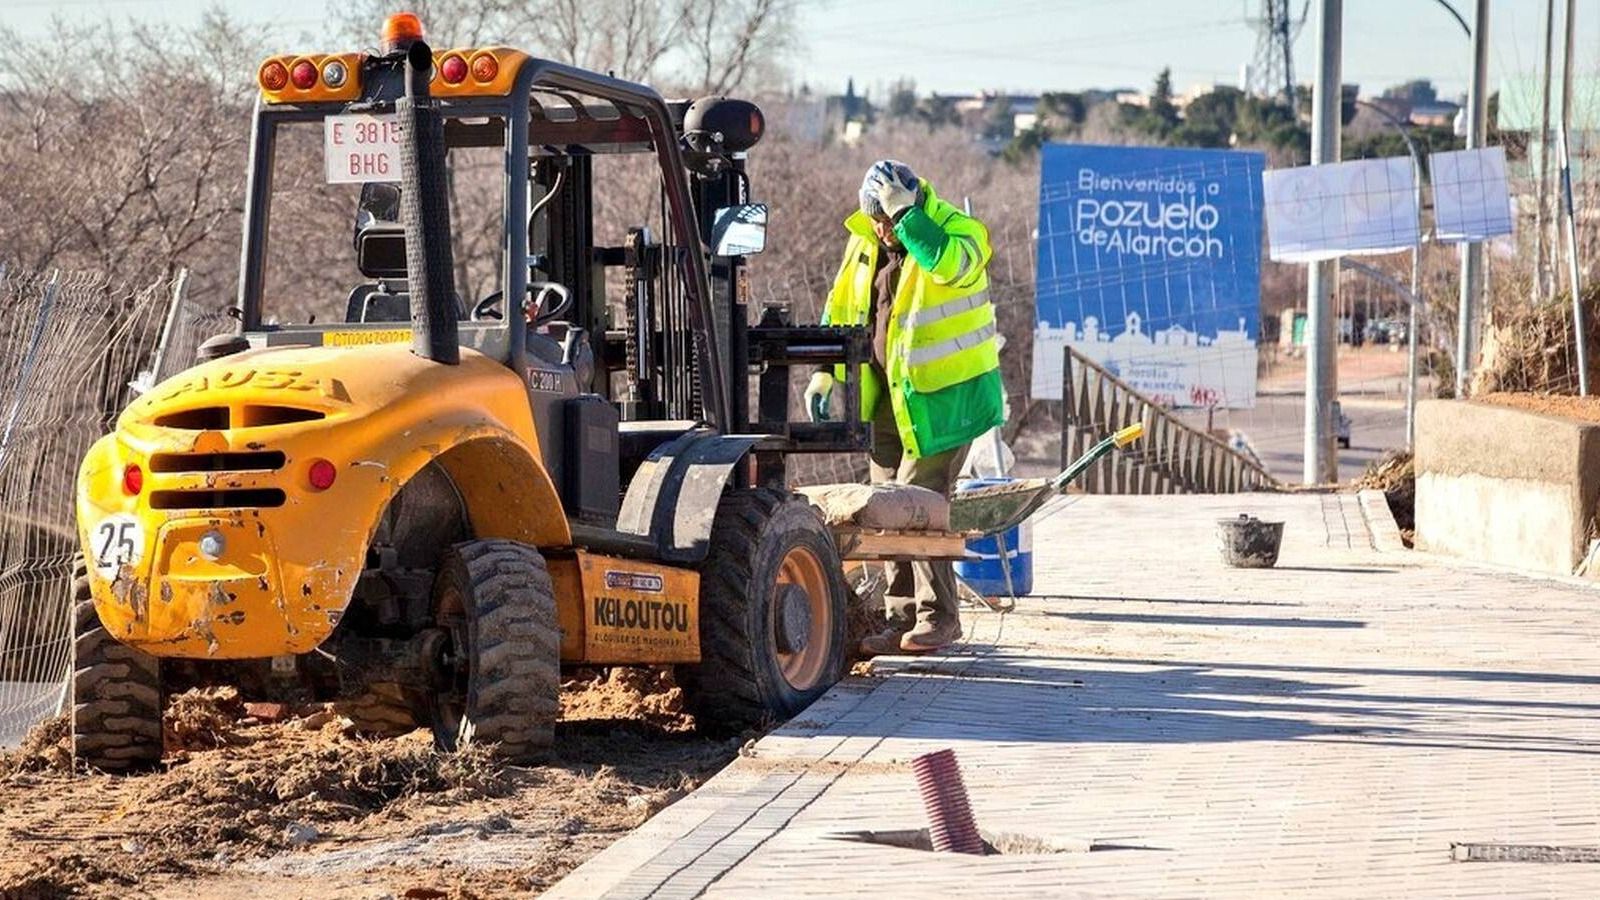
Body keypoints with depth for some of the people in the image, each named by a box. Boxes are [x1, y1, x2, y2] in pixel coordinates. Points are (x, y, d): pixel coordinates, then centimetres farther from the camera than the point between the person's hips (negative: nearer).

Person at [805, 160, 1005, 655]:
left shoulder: (960, 232, -12)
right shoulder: (864, 241, 7)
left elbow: (947, 263, -37)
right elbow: (841, 310, 18)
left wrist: (904, 210, -32)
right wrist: (824, 373, 12)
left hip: (943, 396, -7)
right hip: (886, 396, 7)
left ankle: (938, 615, -1)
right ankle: (902, 618, 13)